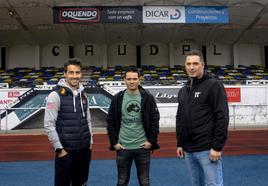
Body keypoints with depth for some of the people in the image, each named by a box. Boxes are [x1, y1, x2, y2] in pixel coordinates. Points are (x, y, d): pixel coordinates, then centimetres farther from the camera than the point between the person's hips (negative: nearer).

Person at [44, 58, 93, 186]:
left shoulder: (83, 94, 8)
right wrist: (59, 148, -14)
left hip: (85, 150, 6)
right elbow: (49, 125, -14)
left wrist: (90, 141, 11)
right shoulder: (56, 95, -12)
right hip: (66, 152, -6)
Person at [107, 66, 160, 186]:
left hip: (142, 147, -1)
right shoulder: (117, 98, -1)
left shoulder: (148, 98, -3)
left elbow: (155, 120, -1)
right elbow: (110, 121, 2)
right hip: (122, 147, 1)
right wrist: (114, 142, -2)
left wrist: (152, 140, -5)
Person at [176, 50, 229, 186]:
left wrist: (217, 146, -18)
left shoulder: (213, 85, -7)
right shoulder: (183, 91, 14)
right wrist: (179, 144, 15)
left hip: (207, 149, -7)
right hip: (188, 150, 7)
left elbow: (222, 117, -14)